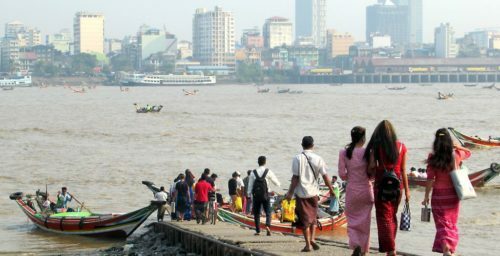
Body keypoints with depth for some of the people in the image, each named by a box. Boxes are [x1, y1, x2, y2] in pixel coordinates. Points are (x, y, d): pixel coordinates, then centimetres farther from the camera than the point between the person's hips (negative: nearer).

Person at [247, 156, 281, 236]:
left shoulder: (253, 173, 0)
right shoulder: (268, 172, -3)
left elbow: (250, 185, 1)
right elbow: (276, 182, 6)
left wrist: (249, 194, 9)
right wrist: (279, 184, 29)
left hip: (256, 196, 1)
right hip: (265, 195, -1)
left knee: (257, 213, 10)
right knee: (268, 212, 6)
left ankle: (258, 230, 10)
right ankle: (267, 225, -19)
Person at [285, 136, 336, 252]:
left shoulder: (297, 159, -8)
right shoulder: (318, 159, -1)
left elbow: (295, 177, -11)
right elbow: (325, 176, 0)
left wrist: (290, 192, -6)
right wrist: (331, 189, 12)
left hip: (301, 192, -2)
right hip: (314, 192, 2)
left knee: (305, 218, 3)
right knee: (313, 216, 19)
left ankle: (308, 244, 2)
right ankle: (312, 238, 2)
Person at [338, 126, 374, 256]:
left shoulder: (343, 153, -6)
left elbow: (342, 174, -5)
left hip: (352, 190, 1)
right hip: (366, 190, 0)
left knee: (352, 220, 11)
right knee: (364, 221, 13)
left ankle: (355, 244, -12)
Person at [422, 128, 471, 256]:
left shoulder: (433, 158, -12)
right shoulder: (456, 155, -7)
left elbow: (430, 179, -10)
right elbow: (468, 153, 17)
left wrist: (426, 197, -3)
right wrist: (456, 145, 8)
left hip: (438, 194, -2)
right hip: (453, 194, 2)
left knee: (442, 224, 3)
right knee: (452, 224, 16)